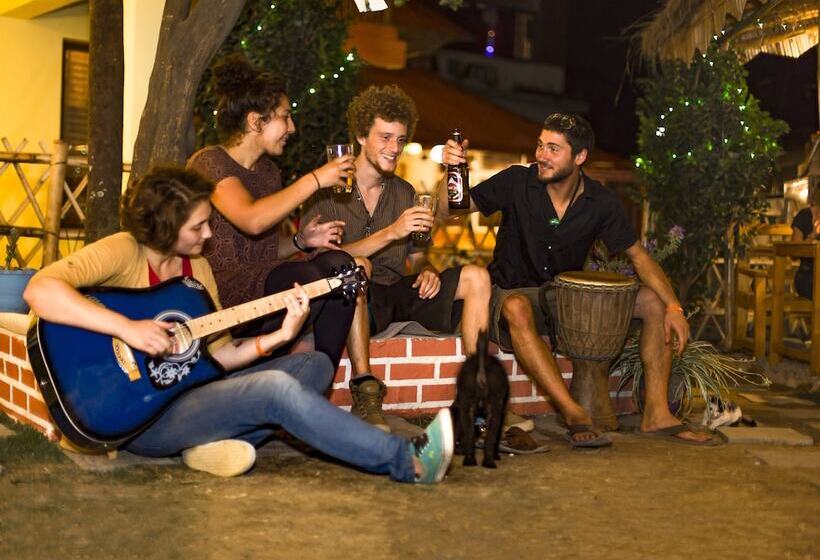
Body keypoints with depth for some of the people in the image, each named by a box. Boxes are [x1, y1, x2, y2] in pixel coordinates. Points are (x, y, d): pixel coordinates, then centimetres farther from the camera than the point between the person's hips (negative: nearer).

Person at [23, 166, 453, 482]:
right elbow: (40, 291, -29)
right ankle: (406, 462, -20)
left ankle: (219, 439, -20)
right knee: (276, 388, -26)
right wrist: (127, 328, -35)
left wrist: (281, 335, -7)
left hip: (185, 389, 9)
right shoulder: (123, 252, -13)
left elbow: (219, 355, 7)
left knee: (314, 365, 3)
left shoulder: (198, 268, 10)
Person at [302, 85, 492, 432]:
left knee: (475, 277, -10)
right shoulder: (327, 191, -4)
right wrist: (391, 232, -23)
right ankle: (366, 395, -39)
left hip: (397, 293, 6)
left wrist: (425, 270, -6)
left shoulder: (404, 193, 16)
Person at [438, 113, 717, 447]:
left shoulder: (601, 203, -4)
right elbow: (449, 211, -12)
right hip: (514, 292, -3)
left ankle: (656, 415, -12)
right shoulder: (517, 182, -11)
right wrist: (452, 171, -32)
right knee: (517, 309, -41)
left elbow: (638, 256, 2)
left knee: (654, 302, -11)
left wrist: (674, 307, -11)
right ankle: (575, 415, -40)